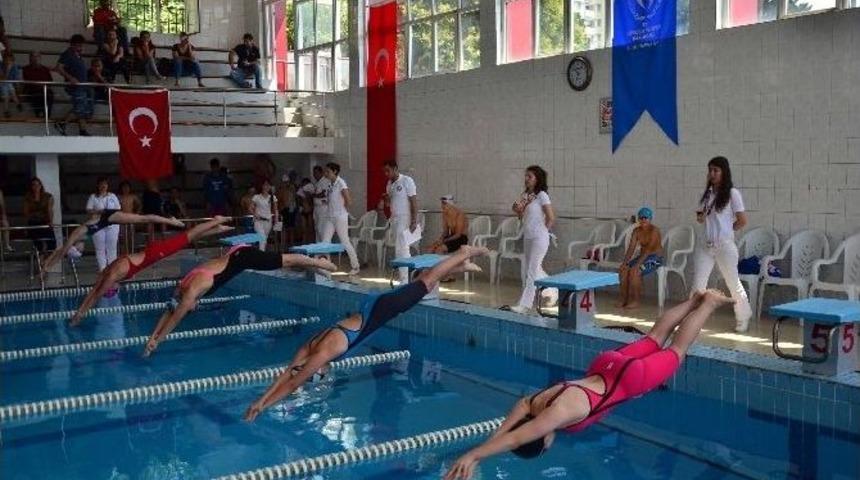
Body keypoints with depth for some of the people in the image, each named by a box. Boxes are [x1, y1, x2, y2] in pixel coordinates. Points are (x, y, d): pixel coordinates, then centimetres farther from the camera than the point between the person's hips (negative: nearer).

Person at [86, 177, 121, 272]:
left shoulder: (112, 196, 11)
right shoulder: (93, 197, 5)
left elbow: (118, 209, 10)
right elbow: (88, 211, 0)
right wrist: (98, 212, -16)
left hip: (112, 225, 1)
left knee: (112, 247, 2)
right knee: (100, 248, -1)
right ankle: (102, 268, 3)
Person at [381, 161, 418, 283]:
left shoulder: (407, 181, -9)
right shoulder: (389, 184, 13)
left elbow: (414, 201, -12)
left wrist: (414, 220, -18)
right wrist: (386, 199, -4)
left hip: (405, 219, -8)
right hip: (395, 219, 8)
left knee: (401, 250, -10)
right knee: (404, 249, 11)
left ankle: (404, 281, -7)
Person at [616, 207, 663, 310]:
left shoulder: (654, 230, -16)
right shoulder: (636, 231, 5)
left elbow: (648, 249, -25)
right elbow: (631, 248, -2)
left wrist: (637, 264, -32)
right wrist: (625, 262, -17)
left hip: (655, 258, -7)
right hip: (643, 257, 7)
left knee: (634, 271, -29)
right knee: (623, 270, -15)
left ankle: (635, 301, -20)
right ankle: (624, 298, -9)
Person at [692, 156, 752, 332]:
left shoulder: (732, 193, -6)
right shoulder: (707, 193, 11)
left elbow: (742, 221, -6)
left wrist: (727, 231, 2)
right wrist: (700, 217, -3)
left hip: (725, 245, -5)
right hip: (706, 245, 5)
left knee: (733, 284, 8)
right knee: (697, 284, -3)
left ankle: (743, 319, 26)